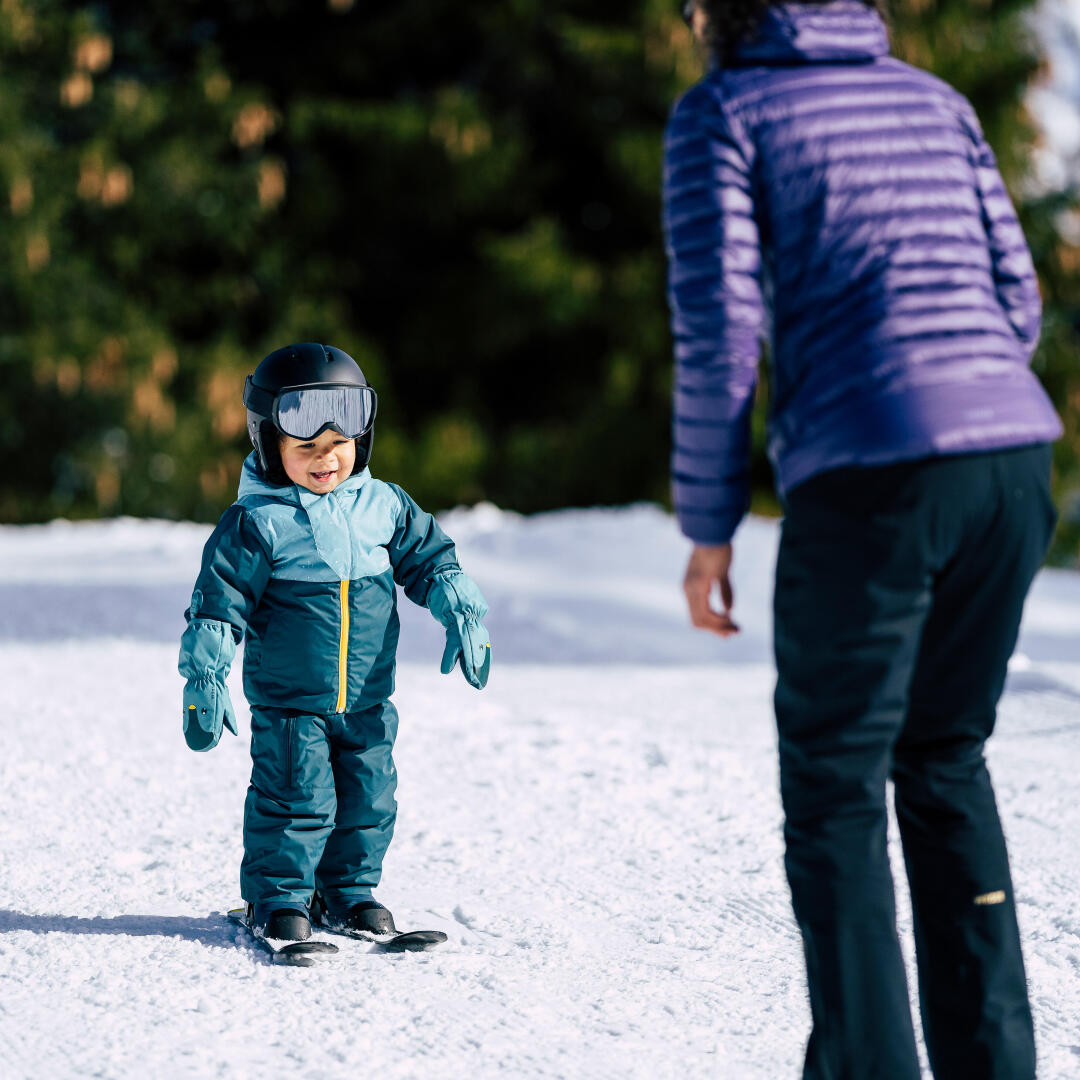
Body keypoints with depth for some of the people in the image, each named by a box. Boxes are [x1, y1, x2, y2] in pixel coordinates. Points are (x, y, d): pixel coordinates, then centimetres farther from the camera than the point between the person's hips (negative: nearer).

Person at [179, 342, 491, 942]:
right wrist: (204, 676, -14)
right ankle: (278, 896, 10)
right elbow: (219, 603, -10)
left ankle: (350, 890, 26)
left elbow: (430, 559, 15)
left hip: (367, 702, 5)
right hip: (288, 703, -4)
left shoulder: (383, 507, 2)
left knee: (368, 799, 10)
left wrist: (461, 611, 4)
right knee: (296, 799, -5)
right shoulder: (257, 525, -11)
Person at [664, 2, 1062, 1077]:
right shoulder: (933, 100, 21)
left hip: (870, 473, -6)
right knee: (941, 756, 21)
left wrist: (708, 526, 4)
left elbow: (719, 331, -4)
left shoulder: (721, 111, 5)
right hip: (1015, 457, 6)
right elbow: (1013, 303, 17)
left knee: (833, 787, 7)